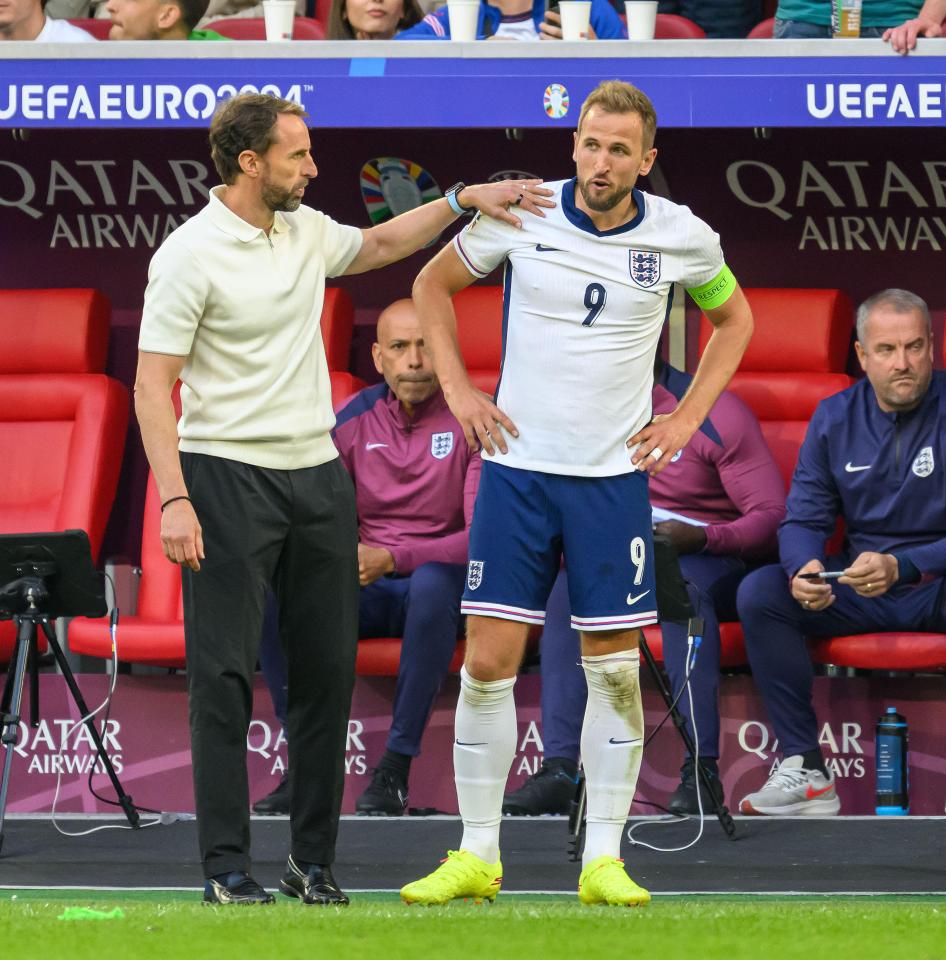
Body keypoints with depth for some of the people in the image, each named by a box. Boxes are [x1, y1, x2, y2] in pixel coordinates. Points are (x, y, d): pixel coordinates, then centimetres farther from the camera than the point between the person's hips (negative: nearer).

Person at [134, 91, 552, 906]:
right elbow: (153, 387, -13)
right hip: (229, 478, -7)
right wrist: (173, 499, -21)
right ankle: (226, 864, -2)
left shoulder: (307, 231, 9)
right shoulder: (189, 256, -12)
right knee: (226, 676, -5)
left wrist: (463, 199, 20)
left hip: (317, 474, 7)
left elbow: (379, 244, 32)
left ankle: (314, 859, 13)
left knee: (327, 671, 6)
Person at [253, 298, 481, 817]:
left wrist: (391, 559, -26)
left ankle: (395, 768, -33)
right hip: (365, 592, 4)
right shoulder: (355, 418, 6)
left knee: (433, 582, -40)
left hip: (437, 579, -4)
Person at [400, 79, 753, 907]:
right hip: (517, 467, 0)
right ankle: (477, 856, 6)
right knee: (488, 659, -3)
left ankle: (604, 861, 7)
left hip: (614, 476, 1)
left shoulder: (681, 237, -2)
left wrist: (687, 419, 8)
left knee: (615, 669, 0)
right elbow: (433, 284, 12)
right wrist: (457, 389, 4)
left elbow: (734, 317, 18)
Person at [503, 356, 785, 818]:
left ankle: (702, 768, -40)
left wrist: (701, 537, -32)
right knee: (566, 589, -25)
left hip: (708, 560, -5)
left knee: (683, 588, -38)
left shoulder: (717, 414, -10)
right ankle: (559, 769, -31)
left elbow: (772, 516, -15)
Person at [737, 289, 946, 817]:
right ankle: (806, 769, -19)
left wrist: (899, 567, -32)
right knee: (760, 593, -19)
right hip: (858, 590, 5)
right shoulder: (835, 417, 5)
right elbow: (804, 519, 4)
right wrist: (803, 570, -21)